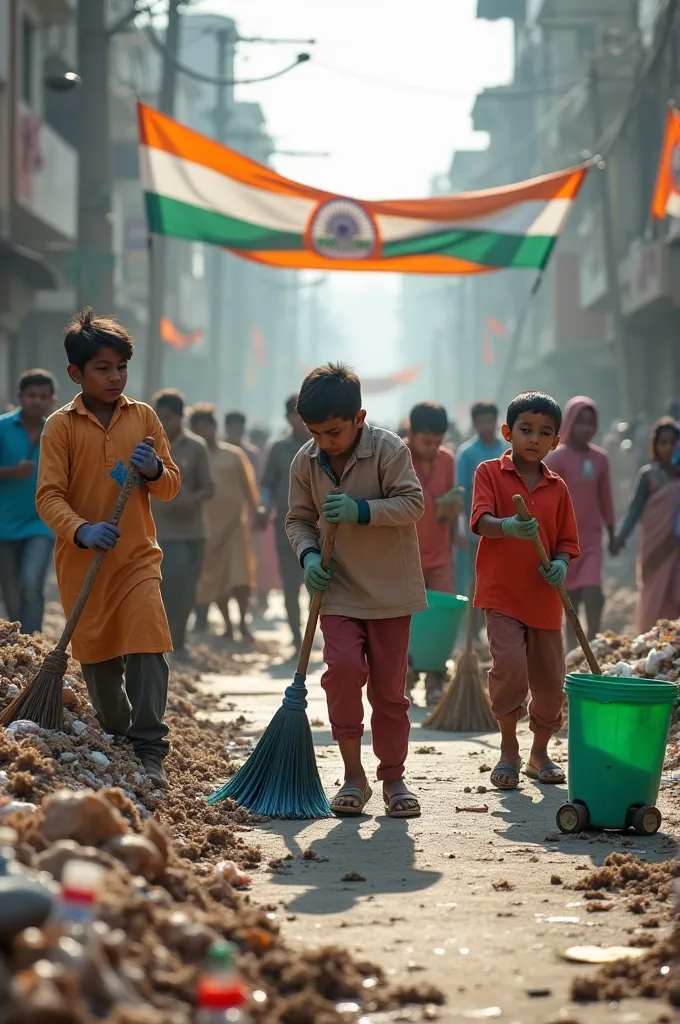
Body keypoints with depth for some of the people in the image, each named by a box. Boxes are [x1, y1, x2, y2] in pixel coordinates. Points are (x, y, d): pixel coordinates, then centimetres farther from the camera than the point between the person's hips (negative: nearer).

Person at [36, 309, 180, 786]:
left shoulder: (144, 417, 4)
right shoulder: (61, 426, -4)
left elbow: (171, 487, 9)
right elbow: (49, 495, -10)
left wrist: (155, 470, -14)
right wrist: (81, 530, -27)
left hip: (138, 555, 1)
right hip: (82, 561, 0)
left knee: (147, 645, -14)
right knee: (97, 655, 9)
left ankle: (150, 750, -12)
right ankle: (116, 740, 29)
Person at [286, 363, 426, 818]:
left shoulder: (389, 449, -12)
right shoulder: (305, 462, -2)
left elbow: (413, 503, -15)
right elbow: (299, 519, 7)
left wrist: (361, 511, -26)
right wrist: (309, 554, -11)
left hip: (390, 589, -2)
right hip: (338, 589, 2)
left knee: (389, 686, 4)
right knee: (344, 665, -19)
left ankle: (393, 777, 19)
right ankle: (353, 775, -6)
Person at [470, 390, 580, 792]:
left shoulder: (558, 487, 10)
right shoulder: (490, 473, 0)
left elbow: (566, 541, 12)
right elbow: (482, 520, -14)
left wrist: (561, 564, -10)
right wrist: (508, 527, -36)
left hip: (544, 598, 4)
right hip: (501, 592, -4)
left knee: (550, 679, 6)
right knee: (509, 663, -20)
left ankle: (540, 753, 27)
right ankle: (509, 750, -2)